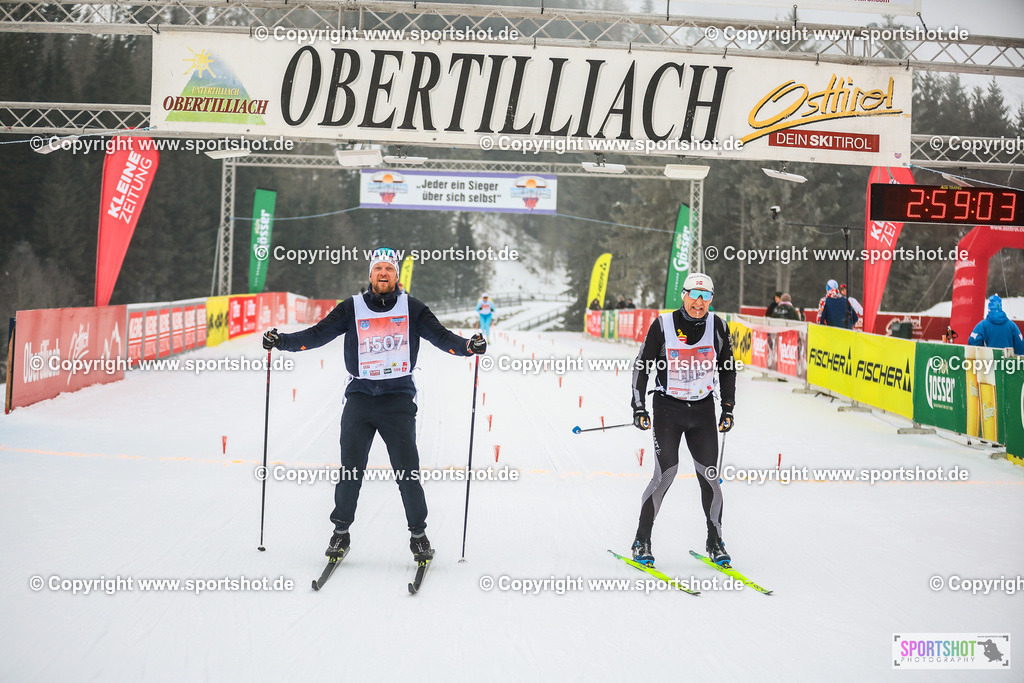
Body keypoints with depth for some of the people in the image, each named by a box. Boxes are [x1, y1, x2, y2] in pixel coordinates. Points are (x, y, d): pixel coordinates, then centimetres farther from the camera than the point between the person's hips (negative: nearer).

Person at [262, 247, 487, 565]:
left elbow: (440, 335, 1)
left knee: (407, 471, -4)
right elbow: (318, 334, 5)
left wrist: (468, 346, -16)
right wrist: (282, 341, -6)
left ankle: (418, 534, 11)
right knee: (350, 469, -1)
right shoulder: (352, 308, 6)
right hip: (360, 395, 1)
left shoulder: (412, 309, 6)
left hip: (399, 398, -1)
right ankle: (341, 532, 15)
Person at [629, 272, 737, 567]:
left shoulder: (718, 327, 0)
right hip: (667, 409, -3)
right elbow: (641, 366, -2)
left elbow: (727, 369, 13)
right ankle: (642, 541, 4)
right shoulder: (663, 325, -9)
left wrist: (728, 408, 10)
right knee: (665, 474, -10)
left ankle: (715, 542, 17)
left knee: (709, 476, 1)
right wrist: (639, 408, -5)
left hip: (703, 410, 3)